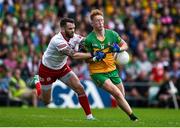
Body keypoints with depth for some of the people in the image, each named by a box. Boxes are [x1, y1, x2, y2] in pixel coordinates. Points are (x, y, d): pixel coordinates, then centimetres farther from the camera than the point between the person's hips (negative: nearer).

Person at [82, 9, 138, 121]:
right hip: (98, 73, -4)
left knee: (122, 96, 6)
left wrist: (118, 49, -12)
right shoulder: (89, 39, -12)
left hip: (112, 69, 4)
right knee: (117, 94, -18)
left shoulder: (112, 34, -2)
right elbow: (87, 59, -3)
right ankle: (133, 117, -15)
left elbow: (125, 45, 10)